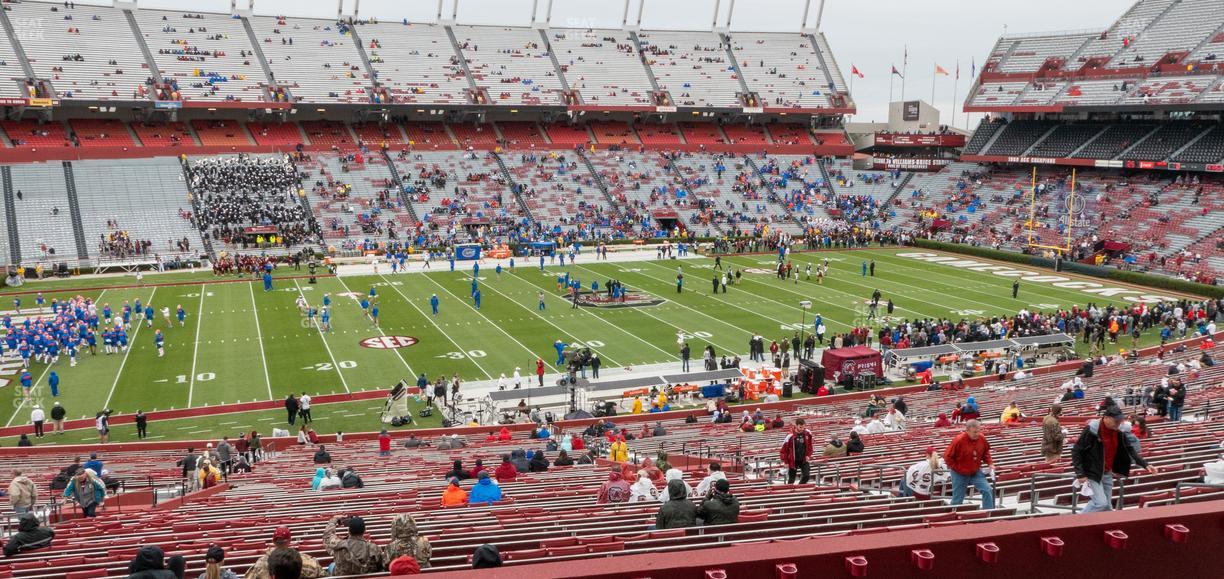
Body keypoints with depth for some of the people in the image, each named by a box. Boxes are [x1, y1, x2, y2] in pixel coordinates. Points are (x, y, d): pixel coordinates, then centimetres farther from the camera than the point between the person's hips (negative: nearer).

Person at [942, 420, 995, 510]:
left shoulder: (982, 439, -10)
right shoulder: (959, 440, -23)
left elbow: (986, 452, 12)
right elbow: (947, 457, -16)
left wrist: (990, 463, -3)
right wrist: (957, 468, -15)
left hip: (976, 472, 4)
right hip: (960, 475, -4)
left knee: (987, 491, -10)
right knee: (957, 500, 6)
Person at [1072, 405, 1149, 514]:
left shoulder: (1117, 432, 2)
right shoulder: (1091, 430, -18)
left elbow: (1130, 450, 12)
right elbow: (1076, 451, -15)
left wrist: (1145, 464, -1)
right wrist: (1080, 474, -19)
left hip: (1107, 474, 7)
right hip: (1092, 473, -7)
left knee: (1106, 506, 9)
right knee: (1101, 503, -15)